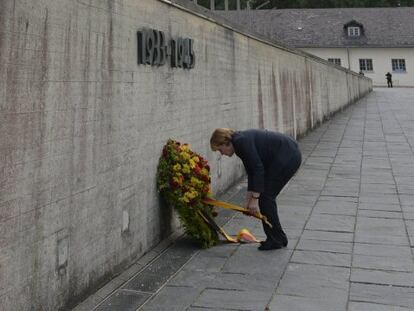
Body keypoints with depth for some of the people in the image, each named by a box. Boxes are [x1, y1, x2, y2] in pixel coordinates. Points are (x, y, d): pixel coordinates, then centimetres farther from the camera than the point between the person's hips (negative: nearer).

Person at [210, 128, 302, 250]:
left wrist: (255, 198, -16)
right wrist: (249, 199, 16)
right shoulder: (240, 142, 13)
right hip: (288, 155, 9)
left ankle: (276, 240, 6)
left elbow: (258, 168, -18)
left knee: (265, 196, -3)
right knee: (266, 196, 12)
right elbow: (252, 171, 17)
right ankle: (278, 238, 19)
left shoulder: (241, 141, -15)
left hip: (288, 155, -9)